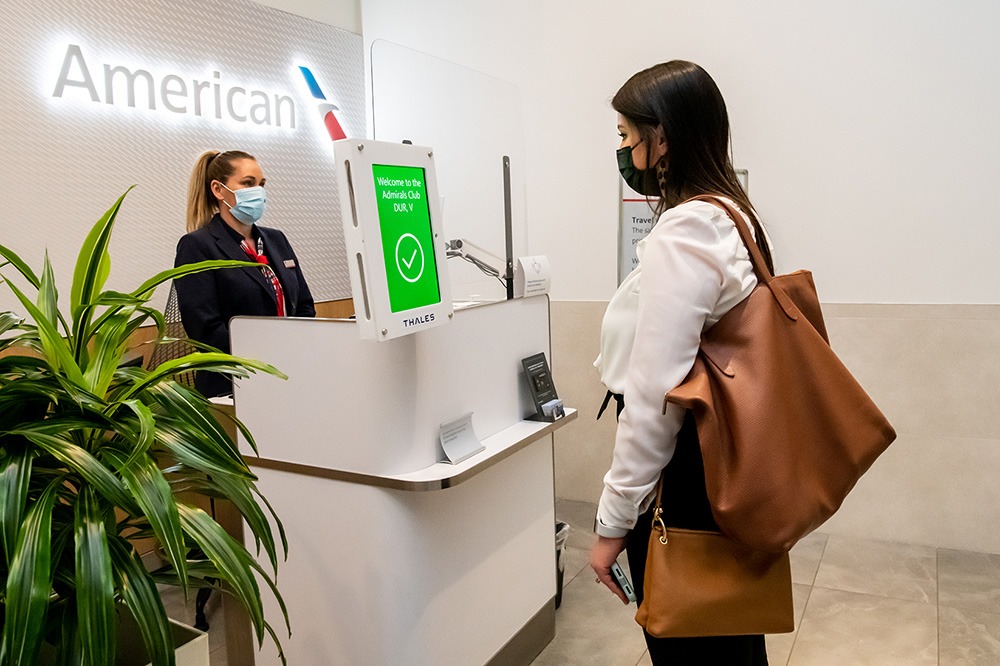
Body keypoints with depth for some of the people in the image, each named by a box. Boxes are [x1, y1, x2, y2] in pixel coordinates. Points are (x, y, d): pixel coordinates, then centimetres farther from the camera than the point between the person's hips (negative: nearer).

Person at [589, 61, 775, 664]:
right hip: (728, 472, 9)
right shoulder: (735, 215, 8)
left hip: (683, 480, -9)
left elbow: (653, 396, -23)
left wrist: (614, 521, -15)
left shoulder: (683, 234, -21)